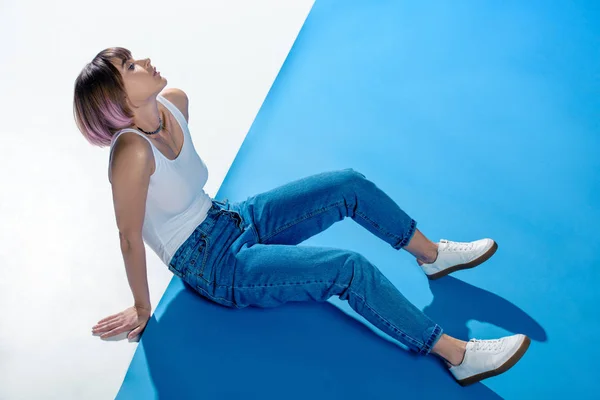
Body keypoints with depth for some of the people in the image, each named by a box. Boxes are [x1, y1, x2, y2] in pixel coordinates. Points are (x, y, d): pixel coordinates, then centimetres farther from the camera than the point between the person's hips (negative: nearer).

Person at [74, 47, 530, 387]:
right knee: (350, 268, -21)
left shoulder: (174, 102, -7)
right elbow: (130, 237, -22)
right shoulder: (132, 154, -31)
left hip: (233, 218, 8)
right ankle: (458, 355, -12)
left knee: (349, 185, 0)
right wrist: (142, 309, -10)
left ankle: (434, 254, 19)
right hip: (214, 266, -8)